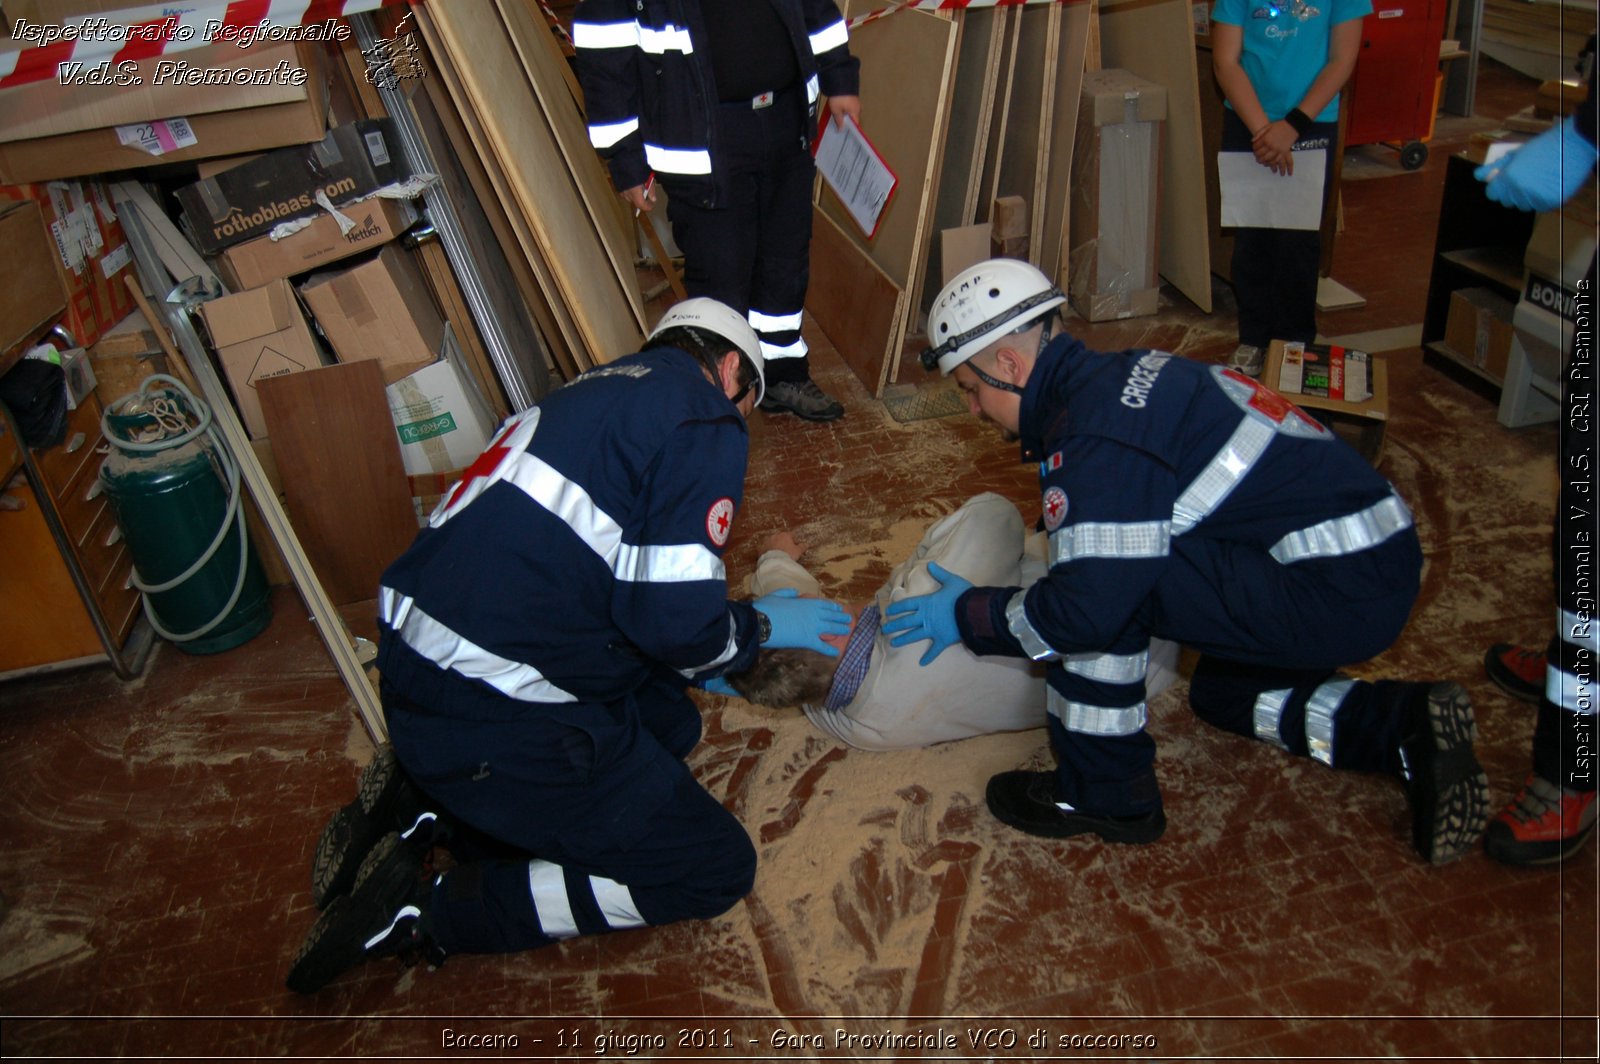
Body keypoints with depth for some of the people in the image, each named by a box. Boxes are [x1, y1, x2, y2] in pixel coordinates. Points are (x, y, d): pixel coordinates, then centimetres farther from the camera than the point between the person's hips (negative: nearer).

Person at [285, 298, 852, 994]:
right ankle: (435, 909, -1)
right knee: (715, 868, 3)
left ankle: (425, 796, 14)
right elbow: (677, 618, -15)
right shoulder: (704, 422, -8)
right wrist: (762, 629, 7)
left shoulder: (596, 390, 18)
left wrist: (689, 662, 29)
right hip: (496, 721, -9)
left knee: (670, 723, 23)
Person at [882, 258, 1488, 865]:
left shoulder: (1097, 435, -21)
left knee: (1109, 587, -16)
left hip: (1335, 593, -11)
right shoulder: (1118, 378, 10)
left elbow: (1085, 609, -23)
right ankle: (1410, 729, 16)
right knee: (1222, 694, 29)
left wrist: (968, 616, -8)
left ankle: (1103, 796, 0)